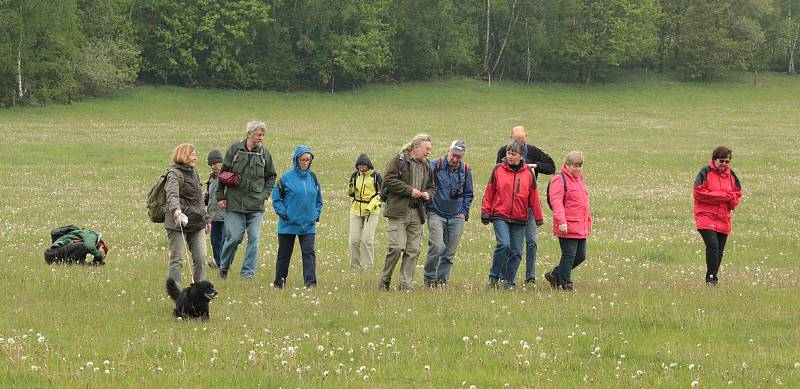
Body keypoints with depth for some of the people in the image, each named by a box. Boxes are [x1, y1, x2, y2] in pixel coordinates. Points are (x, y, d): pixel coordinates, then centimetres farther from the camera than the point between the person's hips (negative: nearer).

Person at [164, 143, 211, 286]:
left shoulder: (193, 173, 18)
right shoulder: (174, 174, -9)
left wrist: (206, 219, 28)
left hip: (196, 223, 8)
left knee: (201, 258, 4)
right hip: (178, 225, -8)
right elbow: (172, 195, -28)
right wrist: (175, 209, -47)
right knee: (177, 259, -4)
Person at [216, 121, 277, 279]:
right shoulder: (234, 149, 0)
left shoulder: (265, 153, 6)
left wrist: (265, 194, 4)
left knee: (254, 239, -3)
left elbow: (271, 177, 18)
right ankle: (224, 266, 19)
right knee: (234, 237, -3)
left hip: (256, 206, 2)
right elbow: (223, 173, 5)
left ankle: (248, 271, 3)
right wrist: (221, 196, 2)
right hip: (234, 203, -2)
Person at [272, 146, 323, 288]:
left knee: (309, 252, -10)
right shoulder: (286, 178, -5)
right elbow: (276, 197, 0)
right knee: (284, 254, 8)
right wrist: (283, 213, -11)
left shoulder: (312, 178, 7)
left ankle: (311, 282, -15)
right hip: (288, 225, -2)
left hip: (308, 225, 2)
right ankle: (279, 282, 22)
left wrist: (316, 214, 5)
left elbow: (318, 199, 18)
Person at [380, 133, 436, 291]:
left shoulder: (426, 166, 18)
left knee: (414, 250, 1)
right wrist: (409, 190, -15)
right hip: (398, 212, -6)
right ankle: (385, 281, 4)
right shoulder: (399, 161, -2)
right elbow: (389, 180, -12)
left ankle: (405, 286, 6)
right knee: (396, 247, -13)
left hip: (416, 213, 6)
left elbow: (432, 187, 27)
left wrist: (428, 195, 3)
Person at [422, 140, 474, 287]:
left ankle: (442, 279, 12)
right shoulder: (435, 165, -4)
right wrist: (427, 207, -1)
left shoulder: (465, 170, 7)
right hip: (436, 214, -4)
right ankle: (429, 279, -4)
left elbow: (468, 194, 18)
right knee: (436, 246, -16)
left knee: (450, 251, 2)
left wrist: (464, 212, 9)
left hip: (456, 217, 4)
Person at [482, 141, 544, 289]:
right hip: (500, 216, -3)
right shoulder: (498, 170, 2)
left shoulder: (528, 173, 7)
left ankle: (509, 281, 13)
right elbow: (489, 193, 5)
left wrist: (538, 217, 12)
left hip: (520, 219, 3)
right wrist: (485, 212, 3)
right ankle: (494, 276, -5)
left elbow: (534, 197, 11)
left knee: (516, 252, 2)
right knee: (504, 244, -20)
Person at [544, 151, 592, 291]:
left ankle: (555, 275, 23)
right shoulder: (559, 180, -9)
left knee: (580, 256, 10)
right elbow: (556, 202, -17)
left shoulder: (579, 178, 19)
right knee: (569, 255, -6)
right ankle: (565, 284, 3)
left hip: (581, 227, 9)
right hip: (567, 227, -9)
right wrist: (561, 221, -26)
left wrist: (588, 220, 27)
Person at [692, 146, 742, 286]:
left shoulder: (731, 174, 13)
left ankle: (712, 279, 18)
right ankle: (712, 278, -18)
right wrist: (722, 196, -13)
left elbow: (737, 193, 20)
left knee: (719, 252, 7)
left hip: (723, 219, 6)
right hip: (706, 216, -6)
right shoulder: (705, 172, -4)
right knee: (712, 245, -21)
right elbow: (698, 193, -12)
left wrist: (732, 200, -6)